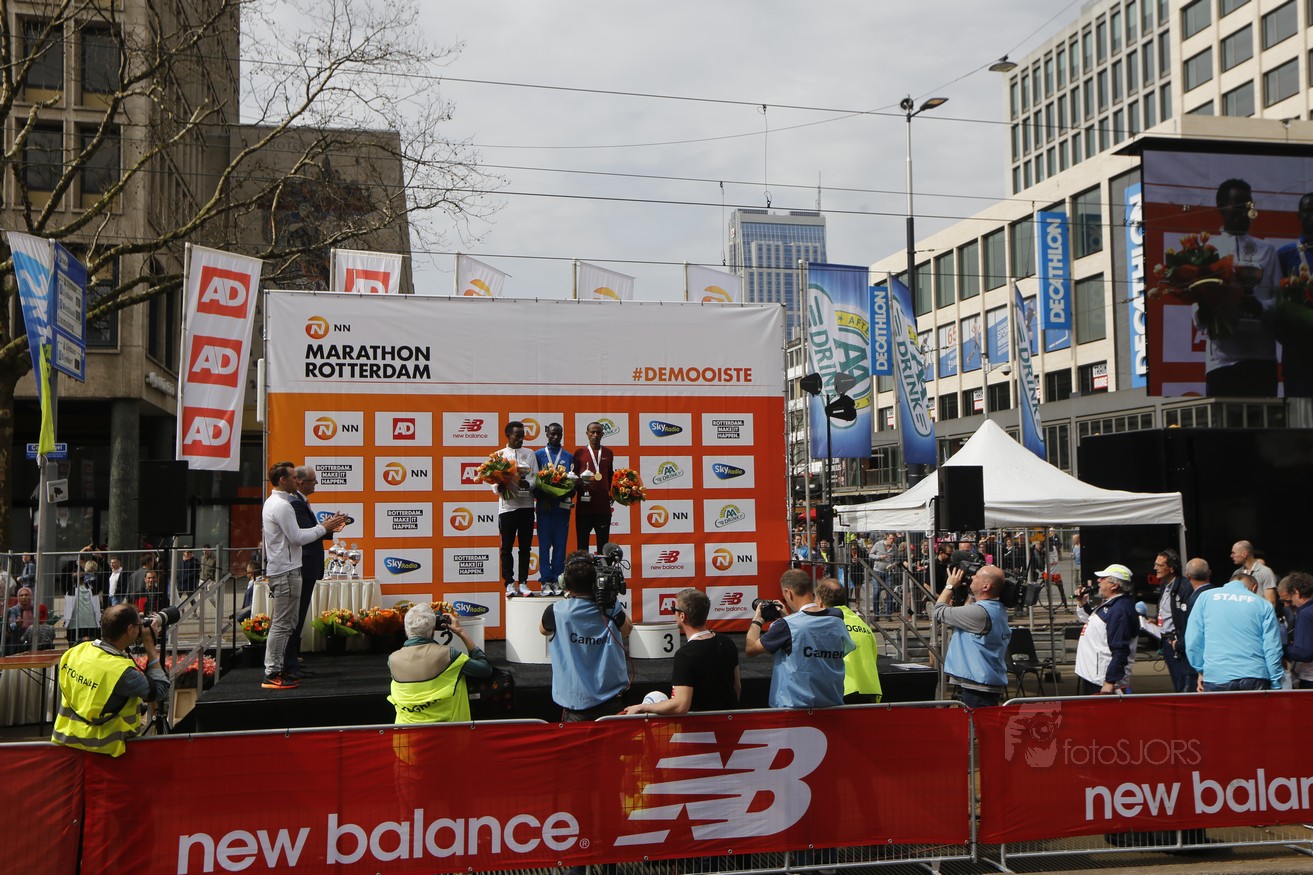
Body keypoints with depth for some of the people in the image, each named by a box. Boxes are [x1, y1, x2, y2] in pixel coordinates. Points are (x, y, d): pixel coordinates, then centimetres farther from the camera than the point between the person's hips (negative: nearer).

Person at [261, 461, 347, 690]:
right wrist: (323, 528, -9)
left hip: (279, 569, 11)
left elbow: (293, 534, 17)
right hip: (286, 570, -11)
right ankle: (272, 675, -4)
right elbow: (297, 538, -18)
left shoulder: (273, 502, 16)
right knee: (282, 624, -7)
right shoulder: (281, 505, -17)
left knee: (281, 623, 14)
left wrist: (324, 527, 12)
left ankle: (273, 670, 18)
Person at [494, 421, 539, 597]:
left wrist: (528, 484, -16)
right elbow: (493, 480, 1)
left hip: (526, 505, 2)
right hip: (507, 505, -2)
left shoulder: (530, 454, 12)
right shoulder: (499, 455, 6)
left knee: (525, 547, 5)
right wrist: (499, 487, -20)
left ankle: (523, 583, 12)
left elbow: (536, 477, 5)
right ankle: (509, 583, 8)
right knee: (507, 547, 1)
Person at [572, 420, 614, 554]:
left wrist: (611, 492, 10)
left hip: (603, 505, 2)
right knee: (582, 543, 0)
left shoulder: (608, 453, 13)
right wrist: (580, 485, -13)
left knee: (603, 544, 4)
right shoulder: (580, 453, 6)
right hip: (584, 506, -2)